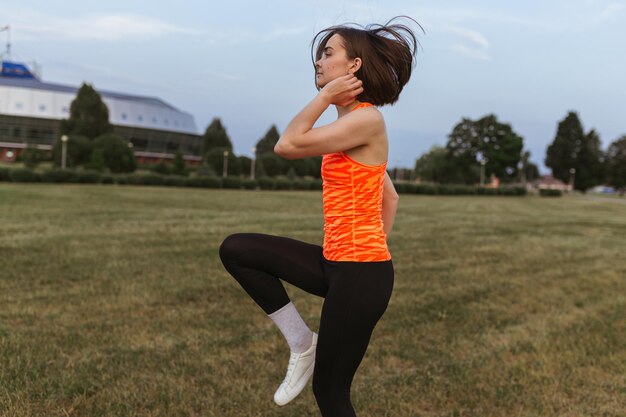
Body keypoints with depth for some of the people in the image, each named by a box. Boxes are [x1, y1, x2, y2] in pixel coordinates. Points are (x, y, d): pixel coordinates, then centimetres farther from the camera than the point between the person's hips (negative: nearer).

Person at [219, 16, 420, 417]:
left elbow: (287, 145, -18)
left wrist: (325, 96, -8)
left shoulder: (367, 119, -14)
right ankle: (303, 344, 11)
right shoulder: (351, 122, 14)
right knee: (236, 249, 5)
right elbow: (390, 197, 20)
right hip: (337, 263, 9)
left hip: (360, 273, -9)